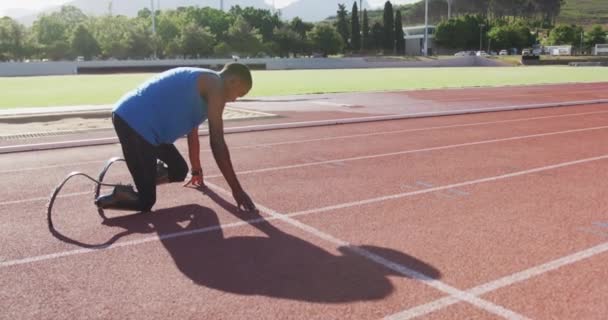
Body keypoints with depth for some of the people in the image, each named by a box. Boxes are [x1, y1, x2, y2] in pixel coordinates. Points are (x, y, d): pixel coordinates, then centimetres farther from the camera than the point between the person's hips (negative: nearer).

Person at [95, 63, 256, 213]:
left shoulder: (202, 83, 22)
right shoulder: (215, 85, -6)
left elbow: (192, 132, 33)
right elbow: (217, 143, -11)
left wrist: (196, 171, 44)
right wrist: (237, 190, -8)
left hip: (132, 119, 10)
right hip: (134, 122, -10)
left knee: (179, 171, 14)